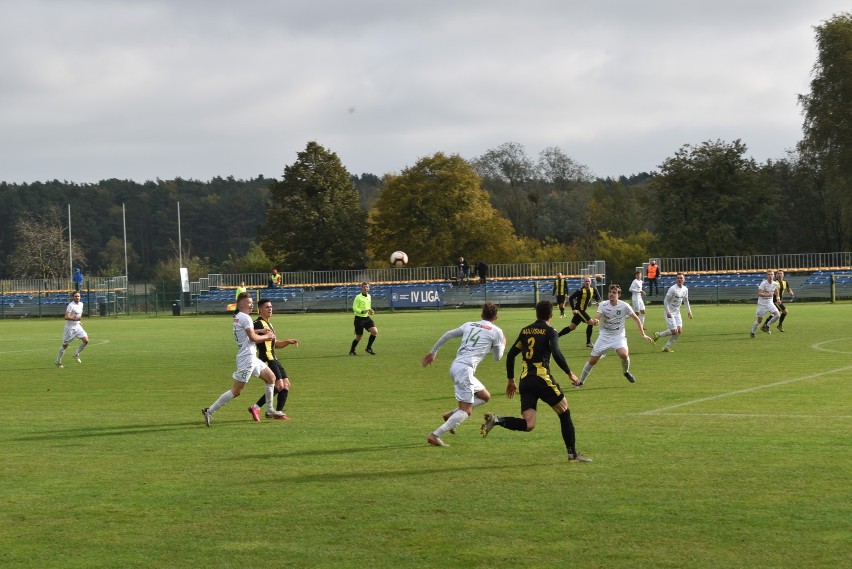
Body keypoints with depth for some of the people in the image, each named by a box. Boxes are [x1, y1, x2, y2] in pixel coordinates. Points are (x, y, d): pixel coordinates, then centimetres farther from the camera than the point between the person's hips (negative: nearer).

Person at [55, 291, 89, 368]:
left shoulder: (81, 304, 7)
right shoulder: (71, 305, -18)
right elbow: (66, 317, -26)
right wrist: (75, 319, -35)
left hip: (77, 326, 7)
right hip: (70, 327, -7)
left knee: (86, 340, -8)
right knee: (65, 345, 2)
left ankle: (76, 354, 12)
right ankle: (58, 361, 17)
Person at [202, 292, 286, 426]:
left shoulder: (237, 317, 13)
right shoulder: (245, 318, -15)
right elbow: (253, 338, -19)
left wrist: (260, 331, 15)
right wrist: (267, 336, -3)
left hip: (252, 357, 10)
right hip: (247, 358, -10)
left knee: (271, 377, 17)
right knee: (236, 391, -10)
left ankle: (269, 410, 21)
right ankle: (209, 411, -7)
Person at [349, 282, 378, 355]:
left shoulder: (369, 296, 11)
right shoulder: (358, 297, -11)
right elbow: (354, 308, -15)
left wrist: (371, 311, 4)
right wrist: (362, 311, -30)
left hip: (367, 318, 6)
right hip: (359, 318, -6)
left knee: (375, 332, -12)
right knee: (358, 337, 0)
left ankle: (368, 348, 4)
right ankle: (352, 351, 22)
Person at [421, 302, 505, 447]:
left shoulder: (469, 325, 20)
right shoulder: (496, 331, 4)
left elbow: (447, 335, 23)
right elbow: (497, 357, 13)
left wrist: (433, 352, 32)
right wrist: (503, 344, 33)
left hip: (455, 366, 8)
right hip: (465, 368, -8)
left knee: (485, 397, 20)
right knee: (466, 410, -8)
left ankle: (451, 414, 10)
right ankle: (435, 436, -18)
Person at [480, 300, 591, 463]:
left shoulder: (525, 331, 16)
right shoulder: (550, 331, -1)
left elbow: (510, 355, 17)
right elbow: (556, 354, -17)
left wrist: (511, 380, 25)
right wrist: (569, 373, -6)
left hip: (525, 381, 5)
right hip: (542, 379, -5)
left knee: (528, 425, 1)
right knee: (564, 413, 12)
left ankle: (496, 420, -20)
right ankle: (572, 453, 13)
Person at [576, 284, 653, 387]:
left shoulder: (624, 306, -10)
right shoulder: (603, 305, -7)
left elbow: (636, 319, 1)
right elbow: (596, 318, -19)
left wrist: (643, 334, -4)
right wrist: (594, 321, -44)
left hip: (618, 336, -1)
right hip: (604, 336, 1)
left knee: (624, 354, -29)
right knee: (592, 361, -2)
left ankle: (626, 372, 3)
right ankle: (581, 382, 17)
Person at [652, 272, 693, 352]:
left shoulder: (685, 289, 4)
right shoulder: (673, 289, -18)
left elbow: (686, 301, 19)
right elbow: (665, 300, -16)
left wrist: (689, 311, 13)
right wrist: (668, 312, -22)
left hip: (677, 312, 7)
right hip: (670, 313, -7)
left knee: (679, 331, -2)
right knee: (674, 331, -12)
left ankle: (667, 347, 10)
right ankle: (658, 335, 12)